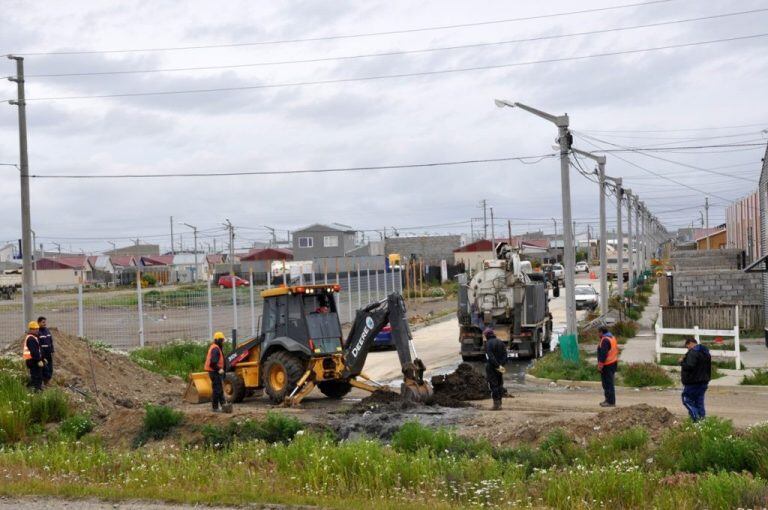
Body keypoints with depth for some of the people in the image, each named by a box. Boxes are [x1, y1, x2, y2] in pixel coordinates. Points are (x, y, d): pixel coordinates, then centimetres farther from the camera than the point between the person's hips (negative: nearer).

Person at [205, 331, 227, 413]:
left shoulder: (214, 347, 16)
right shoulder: (215, 349, -18)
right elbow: (213, 361, -27)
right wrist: (219, 369, -22)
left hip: (215, 372, 11)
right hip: (215, 372, -11)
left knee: (220, 389, 16)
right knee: (217, 389, -6)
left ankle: (222, 404, 23)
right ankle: (215, 407, -2)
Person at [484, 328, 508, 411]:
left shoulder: (488, 343, -10)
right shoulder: (500, 342, 10)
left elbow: (491, 357, -19)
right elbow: (505, 354, 2)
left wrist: (498, 366, -20)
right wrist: (502, 365, -7)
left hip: (491, 367, -6)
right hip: (499, 366, 6)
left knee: (493, 385, -3)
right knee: (500, 384, 13)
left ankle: (496, 404, -6)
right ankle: (499, 403, 16)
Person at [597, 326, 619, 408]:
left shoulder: (605, 340, -17)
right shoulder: (612, 338, 15)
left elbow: (603, 353, -23)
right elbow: (615, 351, 20)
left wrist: (600, 364, -20)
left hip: (607, 365, -11)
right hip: (613, 363, 11)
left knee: (608, 383, -7)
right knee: (609, 383, 18)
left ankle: (611, 402, -5)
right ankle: (608, 400, 25)